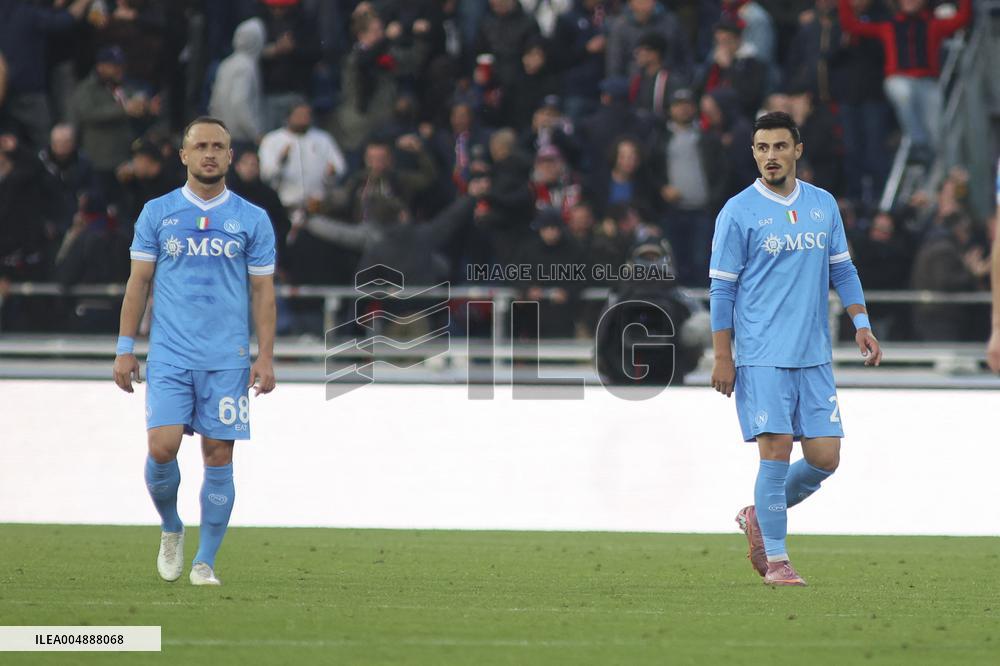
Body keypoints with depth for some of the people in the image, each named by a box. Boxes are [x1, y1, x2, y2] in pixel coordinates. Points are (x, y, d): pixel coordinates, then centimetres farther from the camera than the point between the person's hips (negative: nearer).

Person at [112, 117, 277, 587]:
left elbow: (263, 291, 6)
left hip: (228, 357, 0)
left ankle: (205, 562, 8)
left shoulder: (252, 220, 5)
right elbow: (139, 282, 8)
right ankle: (171, 529, 16)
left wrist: (265, 357, -1)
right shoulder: (157, 213, 6)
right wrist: (125, 349, 3)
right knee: (162, 448, -12)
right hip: (169, 354, 0)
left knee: (218, 456, -2)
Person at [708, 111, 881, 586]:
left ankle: (760, 517, 25)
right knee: (776, 450, -10)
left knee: (825, 457, 1)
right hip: (762, 355, -5)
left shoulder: (823, 205, 10)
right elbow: (722, 288, -2)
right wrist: (722, 358, -6)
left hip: (814, 355, 5)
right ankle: (776, 560, -1)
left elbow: (842, 270, 18)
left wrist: (861, 324, 6)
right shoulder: (738, 212, -3)